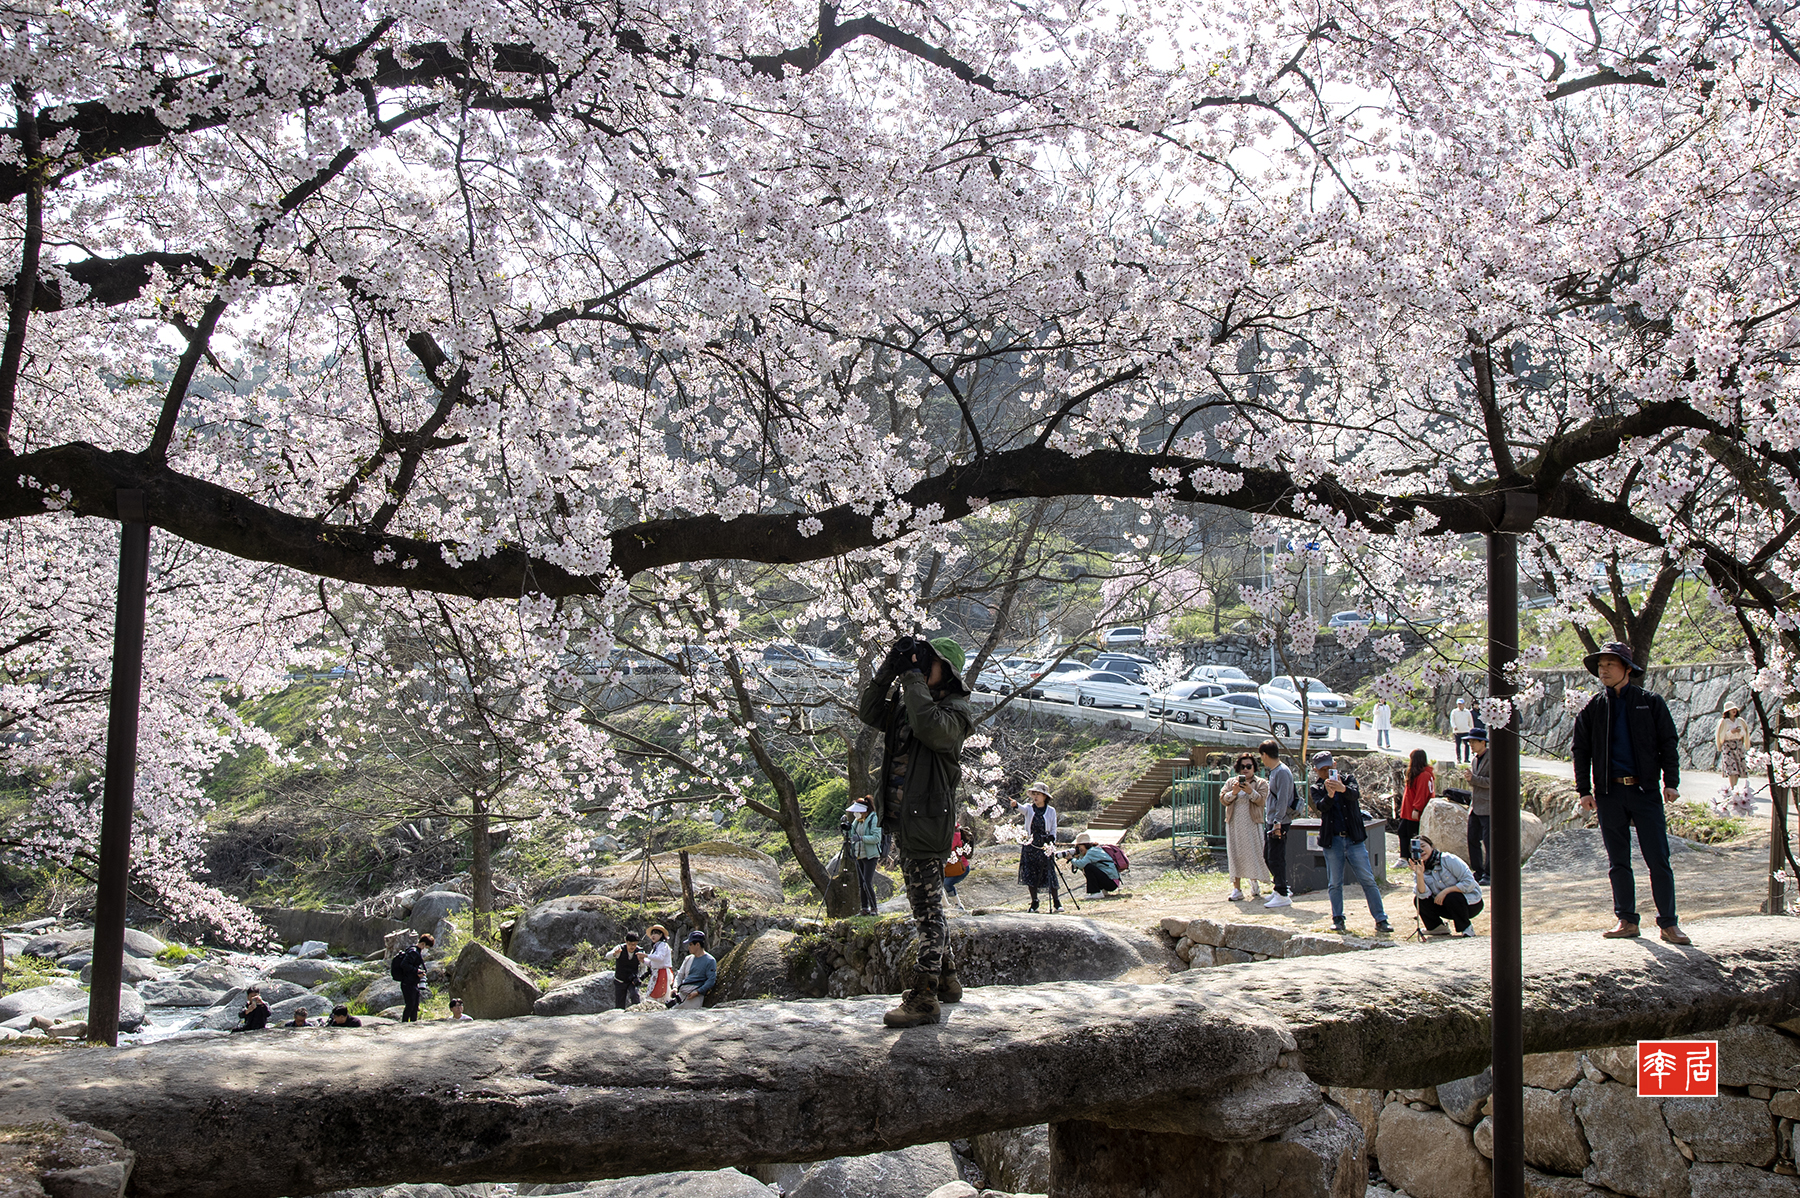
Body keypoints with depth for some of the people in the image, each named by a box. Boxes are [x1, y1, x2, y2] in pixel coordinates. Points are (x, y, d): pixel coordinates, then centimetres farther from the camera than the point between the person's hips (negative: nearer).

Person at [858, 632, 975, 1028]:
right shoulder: (906, 702, 15)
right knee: (927, 906, 17)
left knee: (927, 909, -8)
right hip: (902, 820, 9)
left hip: (927, 822, -9)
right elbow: (869, 713, 6)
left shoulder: (956, 709, -9)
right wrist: (890, 669, -1)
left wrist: (913, 676, -20)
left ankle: (923, 999, -6)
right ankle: (946, 980, 29)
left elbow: (930, 727, -28)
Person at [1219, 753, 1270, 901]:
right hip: (1234, 824, 2)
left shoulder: (1261, 783, 8)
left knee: (1253, 854, -2)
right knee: (1235, 855, -1)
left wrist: (1250, 791, -22)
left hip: (1252, 823, -2)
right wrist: (1234, 792, -14)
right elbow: (1223, 799, 4)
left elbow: (1261, 800, -6)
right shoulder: (1230, 782, 14)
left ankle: (1254, 883, 23)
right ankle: (1237, 889, 0)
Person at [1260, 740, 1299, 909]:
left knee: (1276, 859, -9)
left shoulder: (1282, 772, -15)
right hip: (1270, 821, 10)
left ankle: (1283, 896, -5)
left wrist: (1277, 822, -24)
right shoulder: (1273, 771, 15)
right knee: (1268, 857, 16)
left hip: (1279, 822, -10)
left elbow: (1282, 800, -21)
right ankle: (1279, 888, 26)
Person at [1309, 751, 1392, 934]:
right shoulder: (1316, 789, 6)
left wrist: (1343, 789, -37)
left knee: (1368, 879, -3)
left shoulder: (1347, 779, 6)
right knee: (1334, 883, 4)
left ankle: (1381, 919, -2)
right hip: (1332, 841, 1)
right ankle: (1338, 919, 16)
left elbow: (1356, 794, -15)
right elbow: (1321, 807, -13)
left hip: (1354, 838, -1)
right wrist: (1329, 794, -34)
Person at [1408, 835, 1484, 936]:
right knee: (1418, 899, -13)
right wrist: (1419, 874, -34)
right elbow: (1423, 894, -20)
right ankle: (1437, 927, 8)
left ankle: (1466, 928, -11)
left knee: (1451, 897, -34)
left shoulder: (1448, 859, -16)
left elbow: (1469, 882, -20)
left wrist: (1446, 891, -25)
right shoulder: (1420, 870, -2)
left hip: (1471, 902, -5)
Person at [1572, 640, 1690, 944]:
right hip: (1609, 793, 2)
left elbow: (1668, 743, 4)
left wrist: (1671, 782, -5)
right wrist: (1584, 790, 4)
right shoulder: (1593, 708, 8)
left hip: (1645, 791, -2)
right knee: (1617, 862, 7)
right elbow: (1581, 750, 11)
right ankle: (1626, 921, 14)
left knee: (1658, 860, -4)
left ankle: (1668, 922, 3)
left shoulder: (1650, 703, 3)